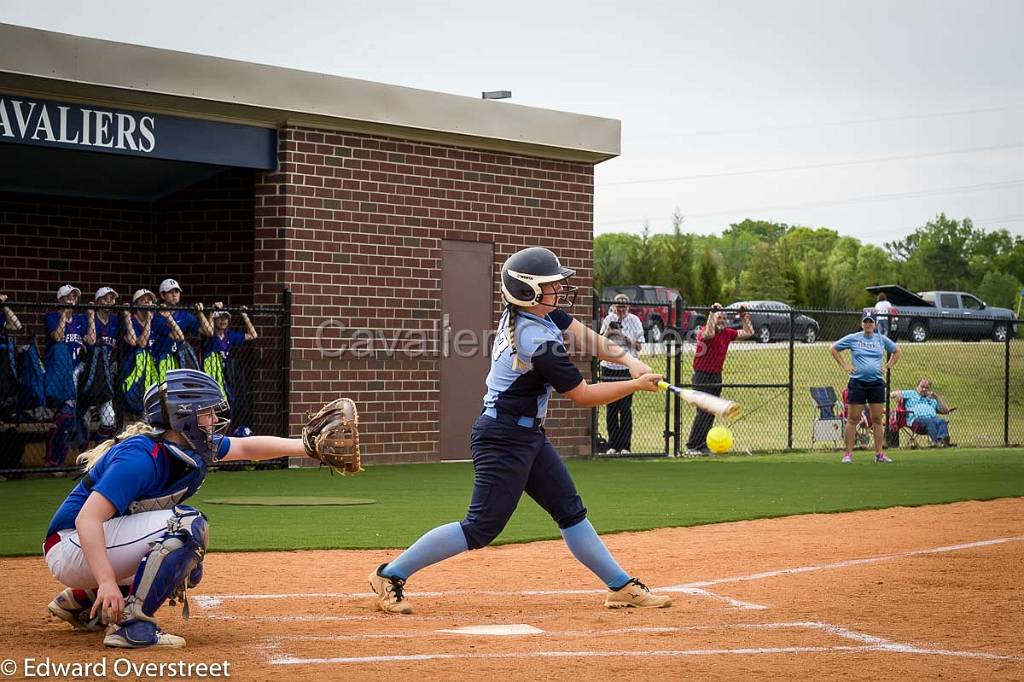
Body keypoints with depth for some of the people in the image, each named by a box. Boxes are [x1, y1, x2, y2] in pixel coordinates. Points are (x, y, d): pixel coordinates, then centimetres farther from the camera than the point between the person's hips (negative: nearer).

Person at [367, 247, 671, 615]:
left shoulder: (529, 310, 0)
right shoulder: (539, 341, -25)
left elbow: (580, 334, 6)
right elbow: (583, 395, -16)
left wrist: (629, 360, -7)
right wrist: (636, 385, -7)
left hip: (528, 435, 10)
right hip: (504, 439, -10)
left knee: (571, 510, 12)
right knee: (481, 528, -7)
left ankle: (621, 587, 18)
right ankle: (390, 576, 0)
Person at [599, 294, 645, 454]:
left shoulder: (634, 320, 2)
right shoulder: (609, 319, 8)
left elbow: (639, 346, -1)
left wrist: (623, 335, -13)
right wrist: (608, 332, -10)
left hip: (627, 367, -2)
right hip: (609, 367, 3)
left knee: (625, 408, -4)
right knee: (611, 408, 4)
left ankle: (625, 446, -1)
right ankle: (613, 445, 10)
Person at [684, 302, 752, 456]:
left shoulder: (727, 333, 6)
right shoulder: (704, 331, -14)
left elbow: (748, 333, 12)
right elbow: (708, 334, -39)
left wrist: (744, 317, 7)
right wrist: (713, 313, -34)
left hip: (717, 376, 8)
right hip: (702, 376, -8)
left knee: (711, 413, 10)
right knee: (704, 412, -14)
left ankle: (702, 446, 17)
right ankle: (691, 447, -11)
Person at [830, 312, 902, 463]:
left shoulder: (882, 339, 8)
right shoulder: (852, 338, 1)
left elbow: (897, 351, 23)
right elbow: (833, 348, 8)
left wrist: (887, 366, 10)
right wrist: (844, 365, 1)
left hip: (876, 383, 2)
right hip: (857, 383, -2)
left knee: (877, 420, 4)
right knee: (853, 419, -2)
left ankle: (879, 453, 10)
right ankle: (848, 453, 2)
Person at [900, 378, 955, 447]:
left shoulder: (932, 400, 37)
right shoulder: (910, 394, 30)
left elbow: (945, 411, 28)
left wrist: (938, 397, 23)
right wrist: (898, 395, 0)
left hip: (933, 418, 4)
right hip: (917, 418, -4)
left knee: (943, 422, -31)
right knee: (928, 421, -39)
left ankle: (942, 438, -60)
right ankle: (936, 441, -61)